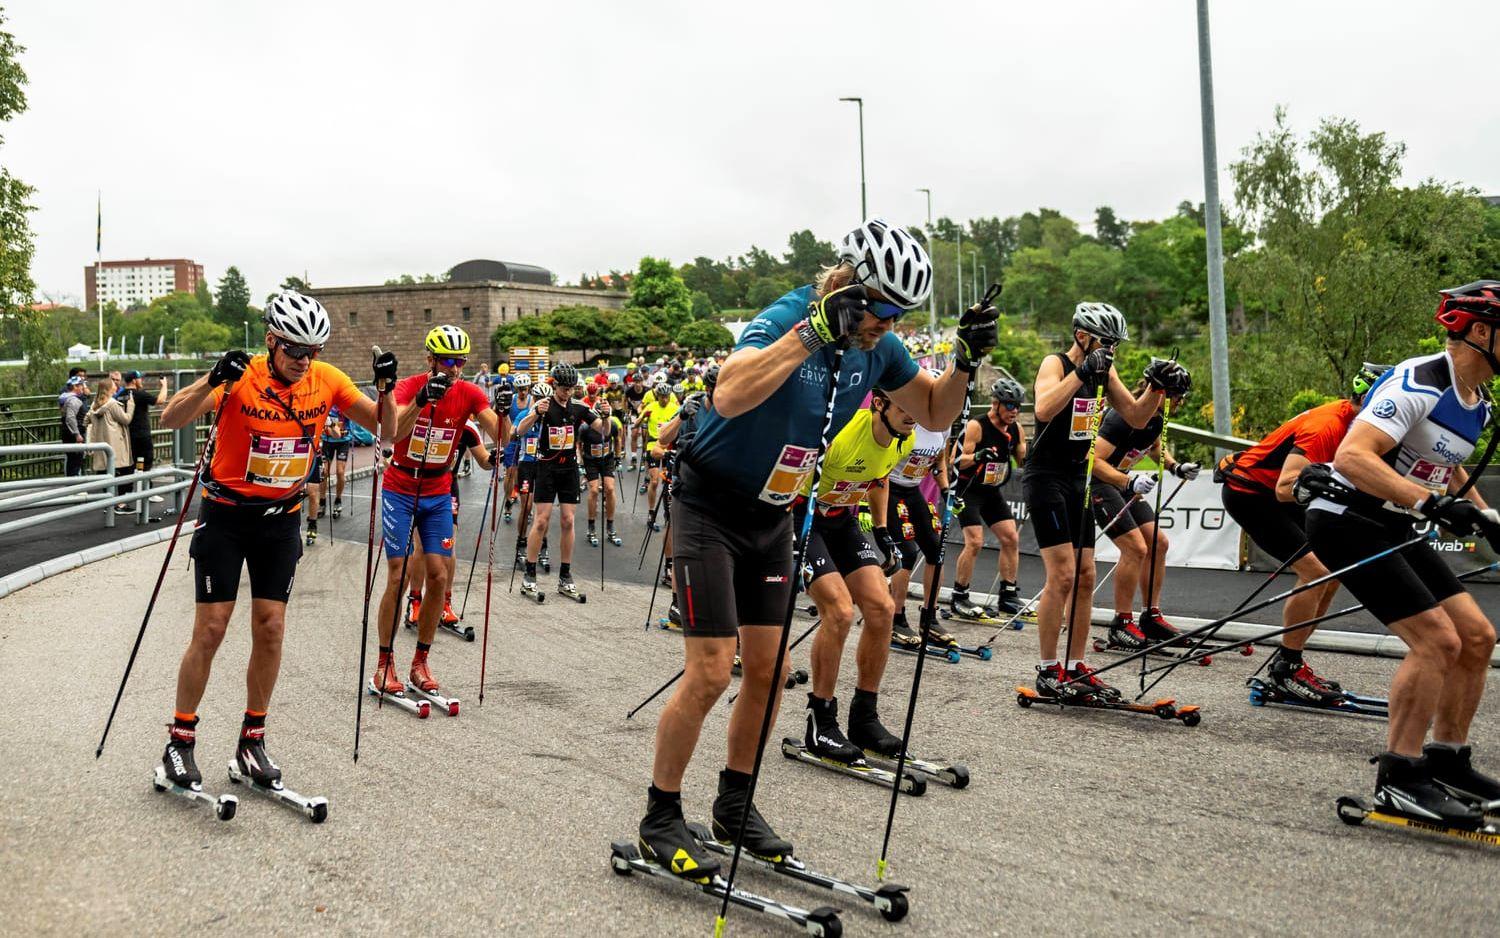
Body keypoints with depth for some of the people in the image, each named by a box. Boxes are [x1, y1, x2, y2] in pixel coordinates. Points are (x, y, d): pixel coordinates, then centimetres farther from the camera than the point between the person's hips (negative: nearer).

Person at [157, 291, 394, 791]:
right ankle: (180, 740, 13)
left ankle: (252, 740, 16)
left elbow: (384, 426, -5)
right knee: (210, 630, -2)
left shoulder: (326, 379, -8)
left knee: (271, 629, 3)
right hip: (225, 515, -3)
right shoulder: (241, 377, -19)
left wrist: (385, 387, -24)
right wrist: (213, 379, -44)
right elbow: (170, 419, -29)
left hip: (281, 518, 3)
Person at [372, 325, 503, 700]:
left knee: (438, 577, -1)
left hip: (438, 495, 3)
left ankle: (421, 661, 12)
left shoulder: (468, 393, -7)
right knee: (398, 577, -4)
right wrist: (423, 398, -47)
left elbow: (499, 437, -18)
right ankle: (385, 663, 8)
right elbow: (394, 433, -34)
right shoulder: (408, 387, -15)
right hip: (400, 491, -3)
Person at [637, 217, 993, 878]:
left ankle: (734, 804, 25)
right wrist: (816, 330, -45)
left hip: (772, 516, 7)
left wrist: (967, 359, -9)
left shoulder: (875, 347, -3)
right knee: (710, 674, -9)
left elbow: (934, 412, 10)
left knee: (768, 671, 7)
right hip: (711, 507, -7)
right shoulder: (786, 316, -25)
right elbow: (729, 396, -44)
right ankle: (659, 820, 8)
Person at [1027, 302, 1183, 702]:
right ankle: (1048, 672, -4)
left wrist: (1156, 385, -8)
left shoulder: (1104, 371, 9)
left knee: (1085, 577, 7)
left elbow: (1136, 417, 7)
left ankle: (1075, 668, 15)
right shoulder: (1055, 364, -13)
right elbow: (1044, 410, -32)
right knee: (1063, 575, -13)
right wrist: (1082, 372, -36)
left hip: (1077, 479, 8)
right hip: (1045, 478, -8)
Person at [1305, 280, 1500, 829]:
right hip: (1347, 520, -10)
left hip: (1394, 528, 10)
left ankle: (1447, 761, 20)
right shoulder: (1419, 384, -20)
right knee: (1437, 639, -16)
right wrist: (1432, 504, -38)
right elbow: (1352, 457, -31)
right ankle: (1398, 779, -6)